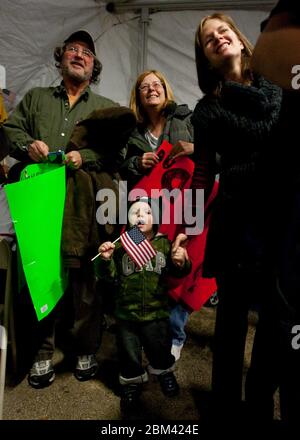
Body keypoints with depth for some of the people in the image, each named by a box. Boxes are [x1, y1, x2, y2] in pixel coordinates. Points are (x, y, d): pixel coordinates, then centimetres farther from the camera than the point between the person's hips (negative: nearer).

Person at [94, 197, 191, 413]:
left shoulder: (164, 244, -2)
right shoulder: (121, 245, -5)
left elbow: (178, 273, 5)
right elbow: (108, 274, -5)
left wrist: (182, 263, -18)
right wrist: (106, 260, -25)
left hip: (156, 312, 1)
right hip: (126, 313, 0)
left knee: (160, 349, 19)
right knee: (129, 354, 14)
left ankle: (165, 372, 50)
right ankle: (132, 383, 41)